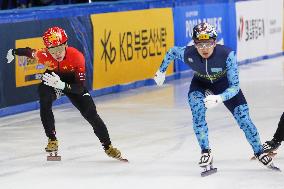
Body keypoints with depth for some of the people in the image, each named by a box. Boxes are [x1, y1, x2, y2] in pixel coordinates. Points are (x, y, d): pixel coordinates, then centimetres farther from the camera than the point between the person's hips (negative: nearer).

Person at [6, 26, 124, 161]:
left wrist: (62, 85, -53)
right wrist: (13, 52, 9)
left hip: (72, 81, -1)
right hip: (52, 78, 1)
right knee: (44, 101, -30)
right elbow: (29, 52, -7)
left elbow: (80, 88, -37)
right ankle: (52, 140, -15)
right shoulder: (44, 56, -32)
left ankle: (108, 147, 8)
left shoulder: (77, 57, -37)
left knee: (90, 113, -9)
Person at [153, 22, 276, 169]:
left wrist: (219, 98, -53)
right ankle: (206, 152, -10)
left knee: (243, 118, -5)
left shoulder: (227, 55, -39)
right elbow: (172, 51, -8)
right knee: (197, 113, -26)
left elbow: (234, 86, -36)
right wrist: (161, 71, 5)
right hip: (200, 84, 1)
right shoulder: (187, 54, -32)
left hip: (225, 84, -1)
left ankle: (259, 151, 19)